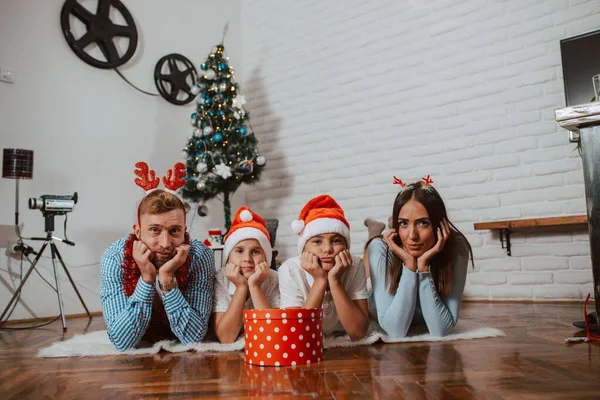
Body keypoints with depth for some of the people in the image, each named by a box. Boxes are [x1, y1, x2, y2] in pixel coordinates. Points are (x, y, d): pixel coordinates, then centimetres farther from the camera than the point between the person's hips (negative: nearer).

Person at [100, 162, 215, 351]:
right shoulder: (114, 258, -22)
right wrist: (146, 279, -35)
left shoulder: (200, 257, -24)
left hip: (182, 353, 0)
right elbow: (122, 341, -24)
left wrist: (167, 279, -36)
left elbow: (193, 338, -26)